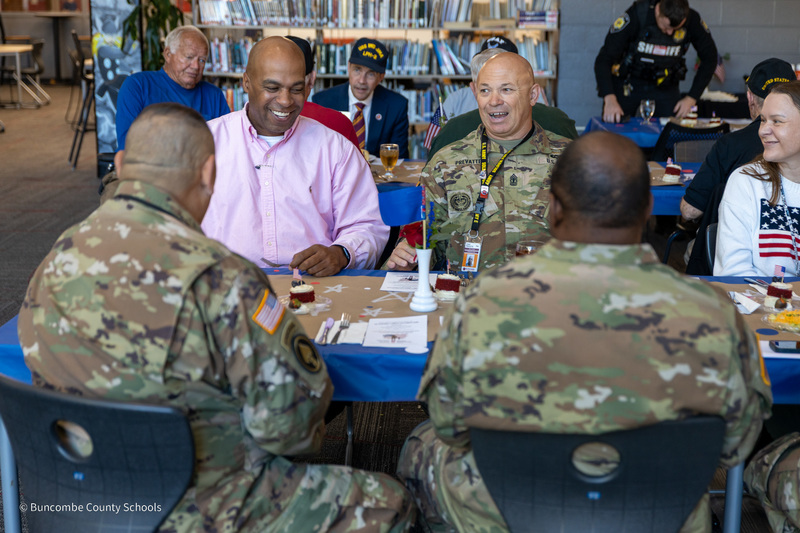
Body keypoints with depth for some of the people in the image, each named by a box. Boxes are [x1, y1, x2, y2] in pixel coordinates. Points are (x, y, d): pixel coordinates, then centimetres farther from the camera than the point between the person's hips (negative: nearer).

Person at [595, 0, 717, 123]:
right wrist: (610, 99, -45)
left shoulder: (692, 20, -20)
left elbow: (709, 58, -6)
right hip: (627, 80, -2)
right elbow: (603, 60, -30)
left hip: (665, 84, 2)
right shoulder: (636, 16, -28)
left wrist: (691, 98, -14)